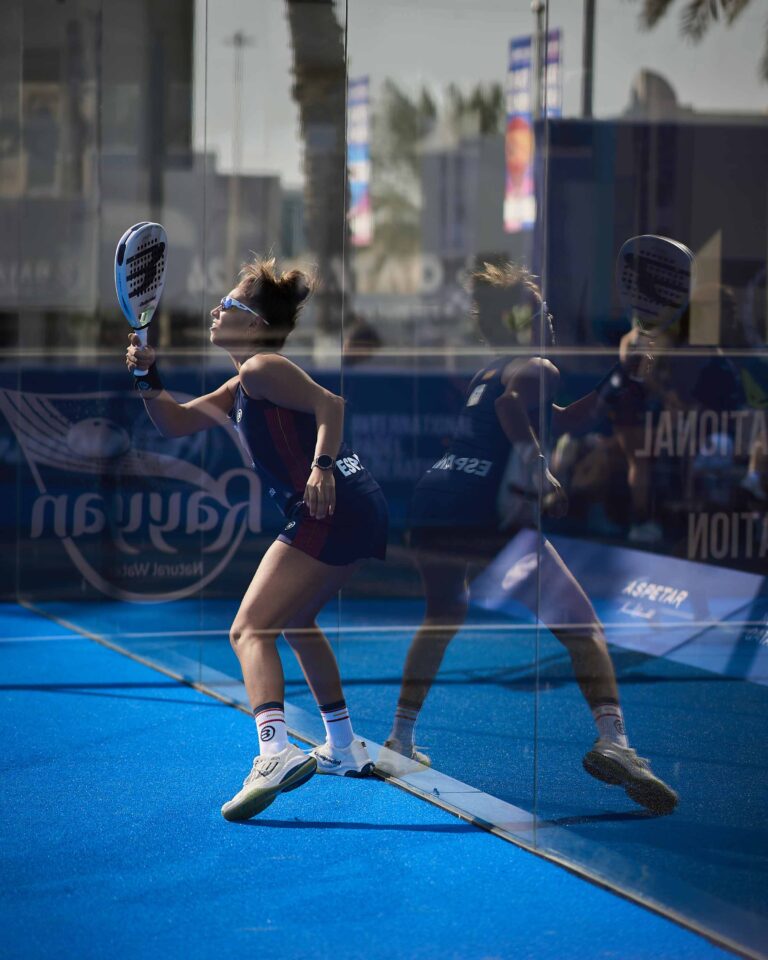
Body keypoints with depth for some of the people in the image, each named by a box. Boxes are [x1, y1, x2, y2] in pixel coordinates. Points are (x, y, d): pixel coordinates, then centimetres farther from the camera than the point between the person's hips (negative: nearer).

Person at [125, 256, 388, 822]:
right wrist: (149, 378, 10)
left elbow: (330, 404, -18)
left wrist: (321, 467, -31)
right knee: (296, 620, 31)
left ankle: (276, 751, -38)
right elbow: (177, 422, 25)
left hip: (332, 512, -10)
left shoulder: (262, 369, -5)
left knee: (250, 629, -16)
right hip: (360, 513, 10)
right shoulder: (242, 388, 23)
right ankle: (345, 749, 36)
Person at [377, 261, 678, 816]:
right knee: (582, 626, -3)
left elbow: (548, 422, 40)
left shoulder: (487, 374, 28)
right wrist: (539, 477, -18)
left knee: (445, 616, 33)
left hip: (432, 508, 7)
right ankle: (613, 740, -24)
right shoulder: (537, 370, 4)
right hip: (487, 516, -7)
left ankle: (401, 740, 34)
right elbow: (512, 406, -20)